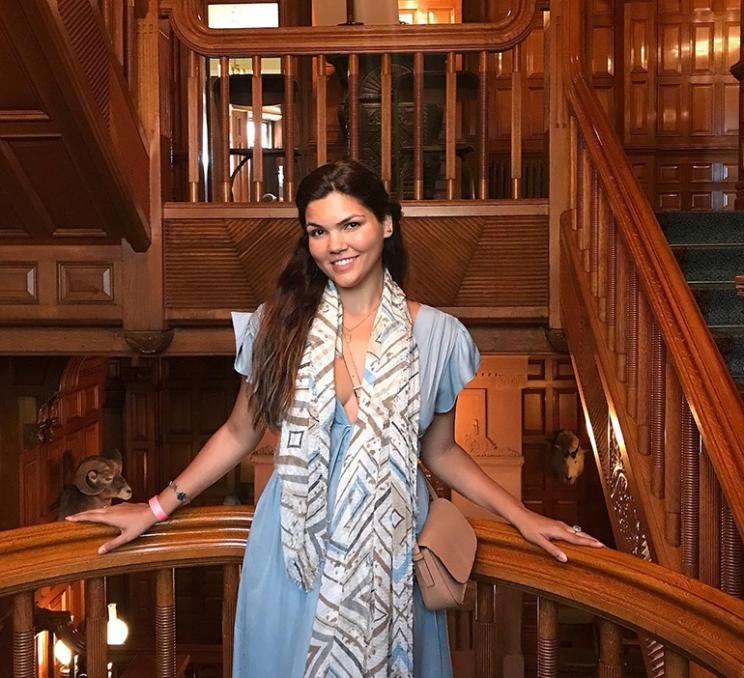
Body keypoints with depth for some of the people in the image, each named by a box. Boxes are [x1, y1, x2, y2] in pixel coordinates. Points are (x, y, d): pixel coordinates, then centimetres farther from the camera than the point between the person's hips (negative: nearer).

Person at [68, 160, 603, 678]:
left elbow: (440, 451, 6)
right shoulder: (282, 323, -5)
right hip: (294, 555, 0)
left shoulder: (436, 335, -5)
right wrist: (158, 507, 5)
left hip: (392, 556, 0)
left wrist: (522, 516, 2)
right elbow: (239, 434, 4)